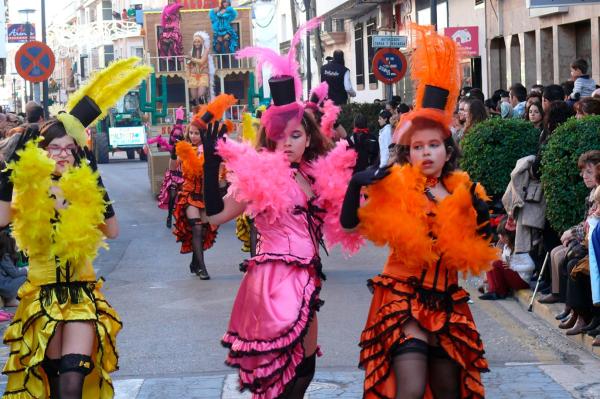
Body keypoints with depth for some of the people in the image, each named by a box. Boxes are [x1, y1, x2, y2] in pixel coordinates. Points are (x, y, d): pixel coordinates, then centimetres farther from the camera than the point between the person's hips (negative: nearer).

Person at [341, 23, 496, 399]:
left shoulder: (462, 192, 4)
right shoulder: (396, 189, -7)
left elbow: (474, 253, 6)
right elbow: (351, 223, -18)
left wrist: (481, 214, -8)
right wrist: (357, 185, -32)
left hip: (447, 304, 5)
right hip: (404, 300, -5)